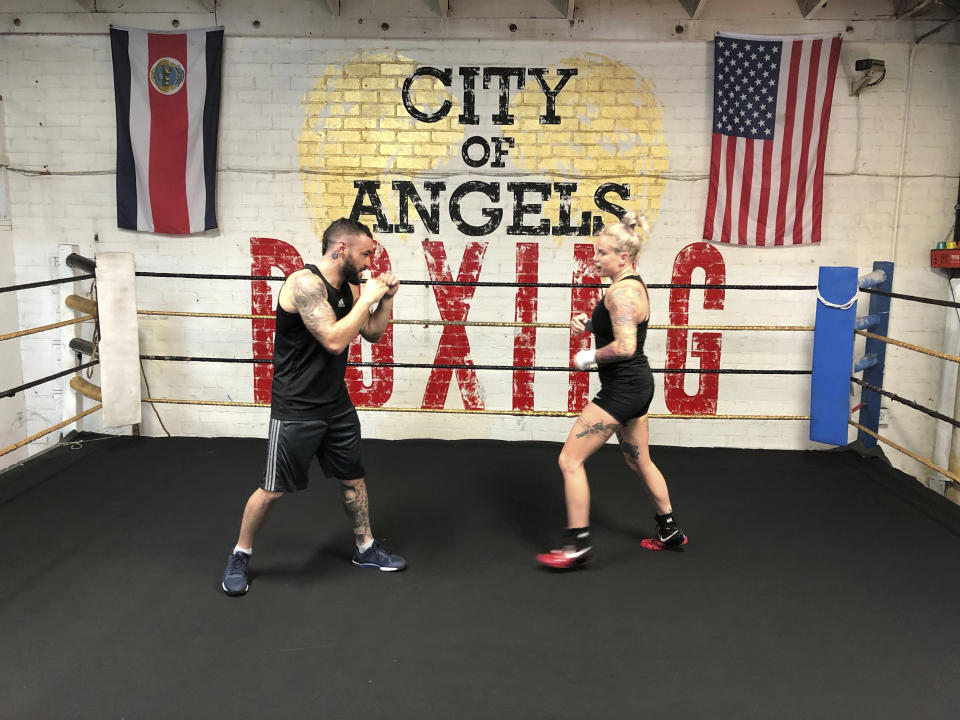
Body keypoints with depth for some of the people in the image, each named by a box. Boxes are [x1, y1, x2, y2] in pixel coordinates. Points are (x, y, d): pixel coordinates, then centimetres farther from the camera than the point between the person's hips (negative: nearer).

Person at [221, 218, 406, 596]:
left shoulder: (348, 288, 5)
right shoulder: (305, 282, -20)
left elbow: (373, 334, 15)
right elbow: (334, 341, -28)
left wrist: (385, 298, 0)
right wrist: (367, 298, -20)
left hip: (337, 405, 8)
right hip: (296, 410, -8)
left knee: (353, 478, 17)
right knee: (272, 490, 3)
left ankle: (366, 549, 34)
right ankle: (239, 557, 24)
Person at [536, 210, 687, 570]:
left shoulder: (621, 291, -21)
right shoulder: (634, 284, 10)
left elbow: (624, 347, -31)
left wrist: (589, 358, -16)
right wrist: (590, 324, 7)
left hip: (622, 389, -11)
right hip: (636, 384, 11)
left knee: (570, 459, -5)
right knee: (640, 461, 24)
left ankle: (578, 544, 4)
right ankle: (670, 531, 38)